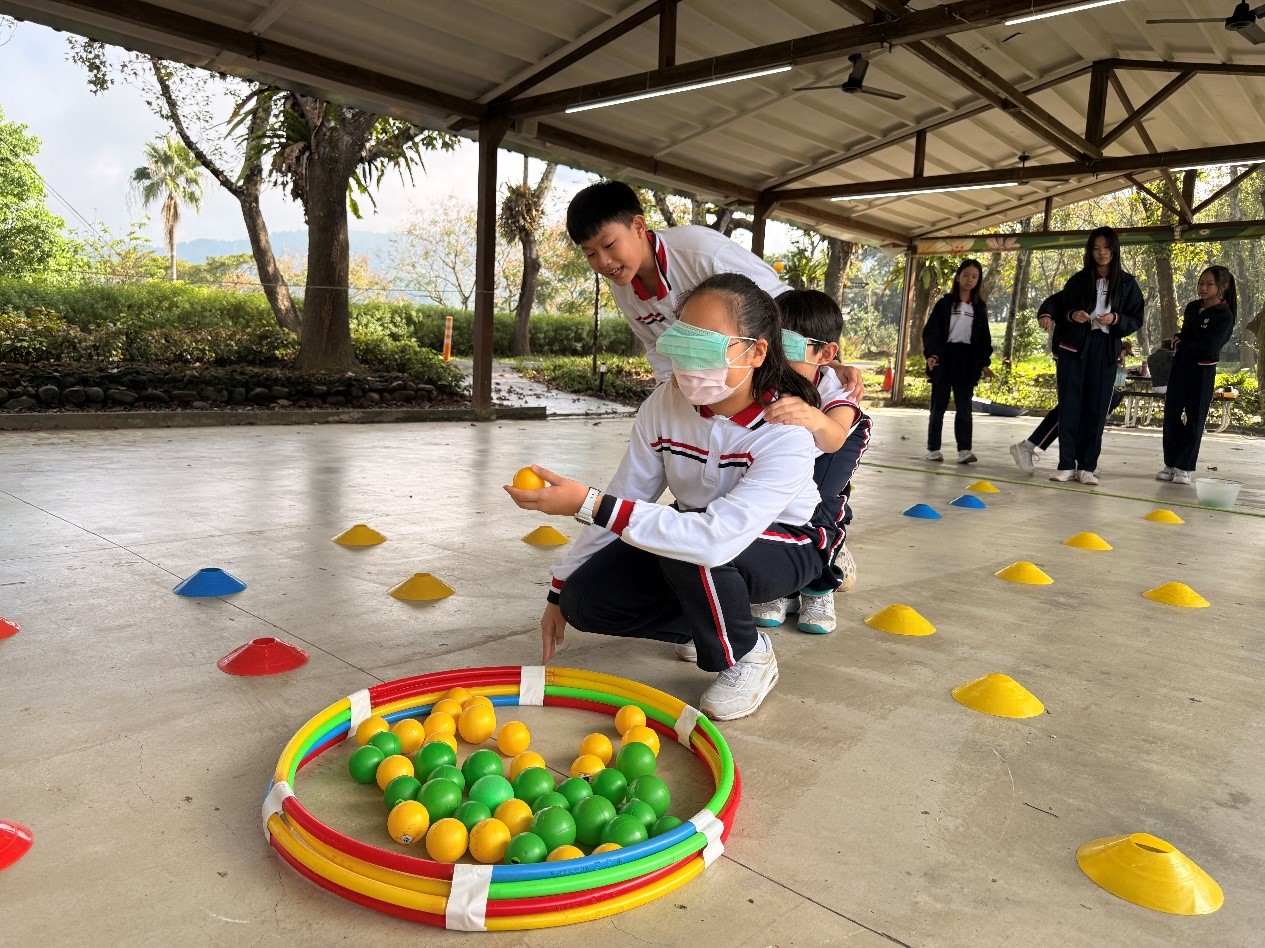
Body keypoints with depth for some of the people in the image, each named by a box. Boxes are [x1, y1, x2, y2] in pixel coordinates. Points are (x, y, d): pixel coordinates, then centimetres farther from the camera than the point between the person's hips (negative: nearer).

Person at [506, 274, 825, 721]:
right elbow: (624, 499, -8)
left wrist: (588, 503, -48)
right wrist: (561, 592, -5)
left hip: (782, 546, -5)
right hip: (698, 532, 5)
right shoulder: (665, 405, -17)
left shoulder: (787, 431, -33)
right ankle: (707, 620, 10)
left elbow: (717, 538, -45)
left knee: (692, 549, -37)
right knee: (585, 598, -14)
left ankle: (747, 656, -7)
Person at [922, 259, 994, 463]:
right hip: (944, 358, -2)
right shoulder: (945, 303, 2)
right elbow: (931, 331, -3)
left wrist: (984, 363, 5)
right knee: (939, 406, 3)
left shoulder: (980, 307, 11)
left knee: (964, 406, -3)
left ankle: (964, 450, -6)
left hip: (967, 360, 2)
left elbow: (984, 337, 13)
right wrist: (931, 353, -18)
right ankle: (933, 449, 9)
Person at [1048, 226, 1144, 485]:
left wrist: (1115, 319, -14)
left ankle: (1087, 466, 5)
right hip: (1073, 348, 0)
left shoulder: (1126, 283, 4)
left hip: (1105, 352, 0)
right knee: (1069, 406, -2)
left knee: (1096, 409, 0)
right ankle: (1067, 464, 4)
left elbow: (1136, 320, 4)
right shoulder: (1078, 280, 5)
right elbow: (1060, 312, 9)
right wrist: (1072, 316, -11)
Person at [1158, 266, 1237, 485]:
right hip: (1180, 366, 6)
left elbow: (1209, 348, -19)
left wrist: (1180, 345, -9)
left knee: (1194, 420, 1)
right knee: (1171, 415, 5)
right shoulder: (1192, 307, 7)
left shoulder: (1224, 316, -11)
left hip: (1202, 371, -6)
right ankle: (1171, 464, 14)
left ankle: (1184, 468, 7)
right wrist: (1178, 340, -3)